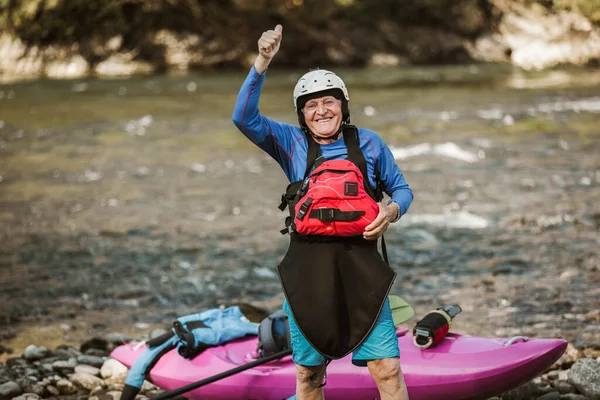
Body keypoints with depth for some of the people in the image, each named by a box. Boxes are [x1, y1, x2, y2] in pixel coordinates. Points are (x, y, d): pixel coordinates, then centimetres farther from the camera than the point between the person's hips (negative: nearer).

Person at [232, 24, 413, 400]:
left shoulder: (368, 143, 7)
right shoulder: (292, 143, 5)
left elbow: (401, 189, 18)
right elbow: (245, 118, -10)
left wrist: (391, 211, -6)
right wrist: (262, 62, -20)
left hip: (360, 270, 0)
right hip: (308, 271, 1)